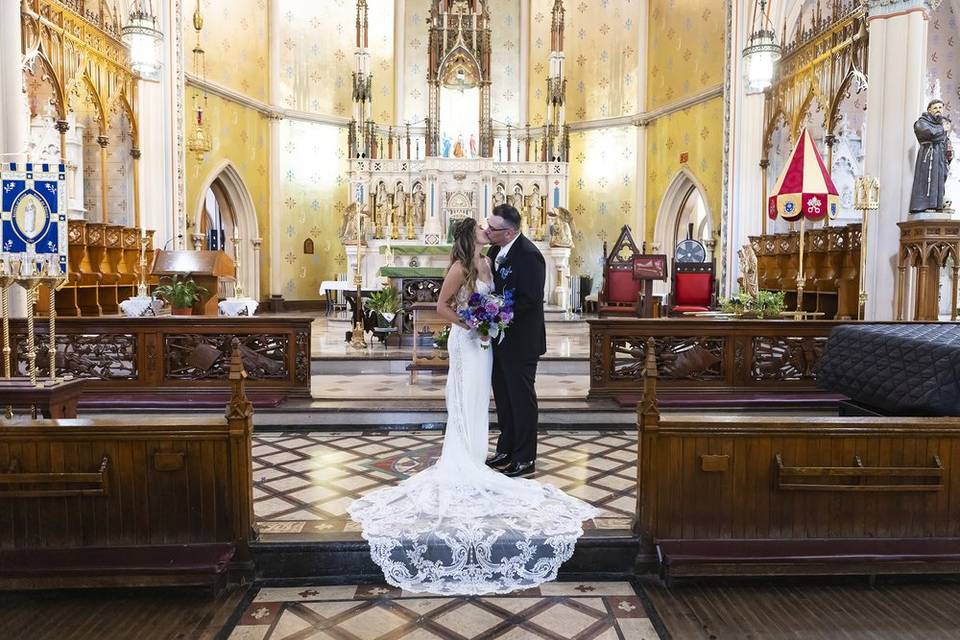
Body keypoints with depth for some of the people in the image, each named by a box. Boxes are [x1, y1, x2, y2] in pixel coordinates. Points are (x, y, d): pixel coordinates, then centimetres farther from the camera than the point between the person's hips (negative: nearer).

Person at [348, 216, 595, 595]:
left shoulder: (486, 263, 10)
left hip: (484, 339, 8)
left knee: (479, 397, 13)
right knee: (466, 398, -1)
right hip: (466, 340, -8)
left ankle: (473, 457, 25)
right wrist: (468, 324, -16)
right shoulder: (460, 267, -14)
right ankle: (465, 462, 8)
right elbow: (442, 306, -13)